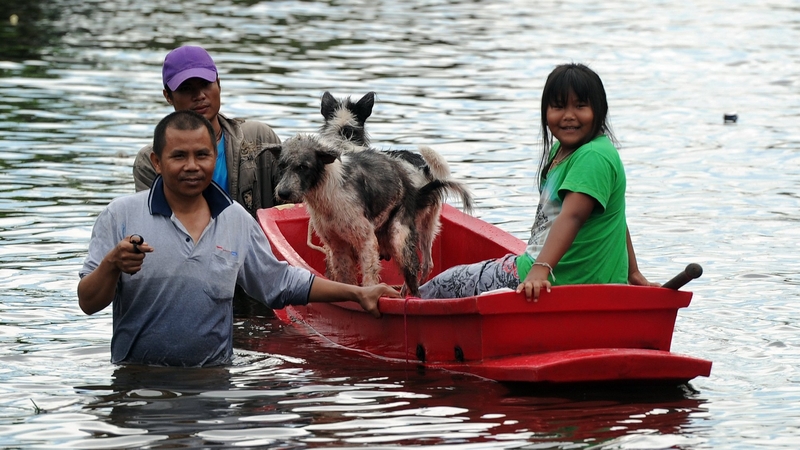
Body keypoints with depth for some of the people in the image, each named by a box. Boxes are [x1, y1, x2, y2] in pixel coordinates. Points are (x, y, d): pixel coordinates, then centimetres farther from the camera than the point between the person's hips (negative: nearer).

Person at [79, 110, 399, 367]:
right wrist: (112, 264, -21)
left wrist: (357, 293, 20)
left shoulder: (237, 221, 12)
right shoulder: (120, 216, 1)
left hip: (215, 379, 3)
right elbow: (88, 303, -1)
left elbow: (283, 284, 24)